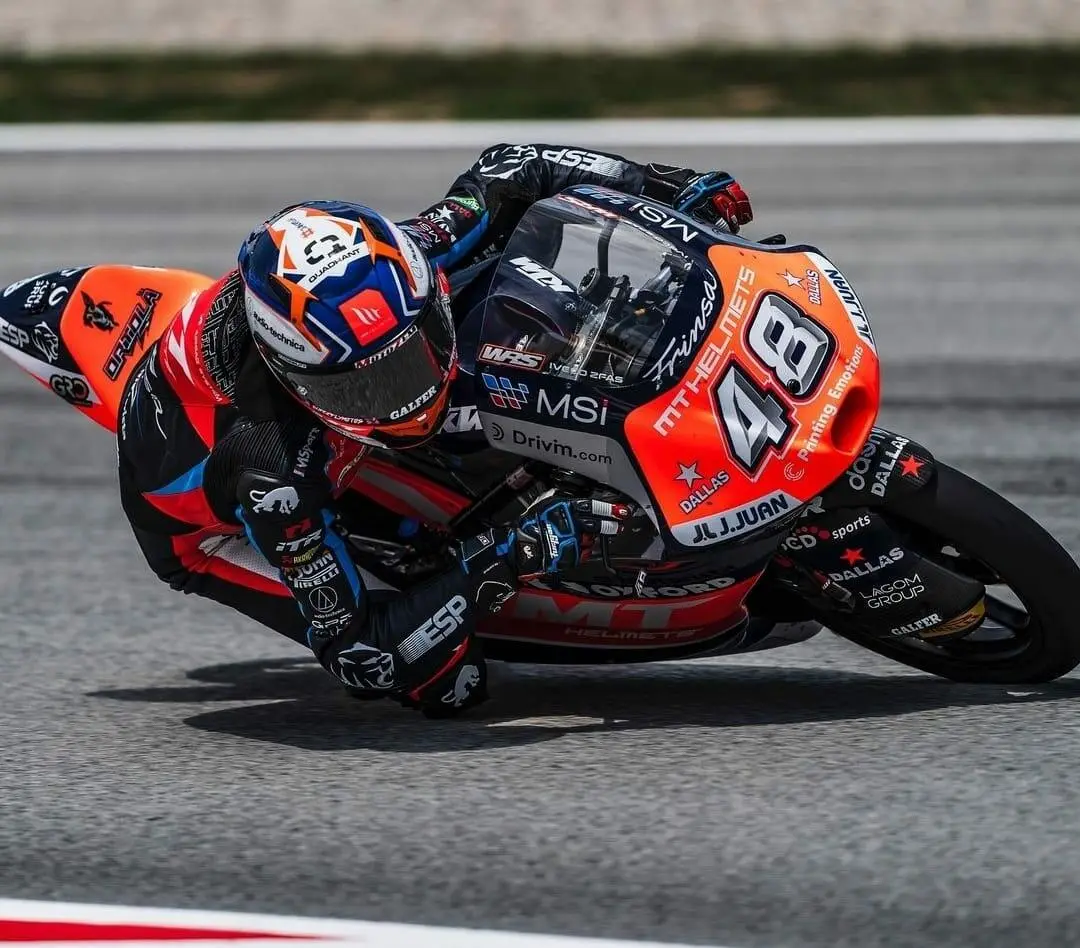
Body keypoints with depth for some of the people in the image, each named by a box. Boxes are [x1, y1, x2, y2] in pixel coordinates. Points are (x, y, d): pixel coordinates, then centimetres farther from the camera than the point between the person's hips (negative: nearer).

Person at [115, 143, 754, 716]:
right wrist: (504, 565, -46)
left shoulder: (386, 276, -31)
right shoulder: (271, 461, -45)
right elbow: (352, 649, -38)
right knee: (449, 680, -23)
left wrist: (665, 186, -17)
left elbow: (509, 173, -12)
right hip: (212, 523, -6)